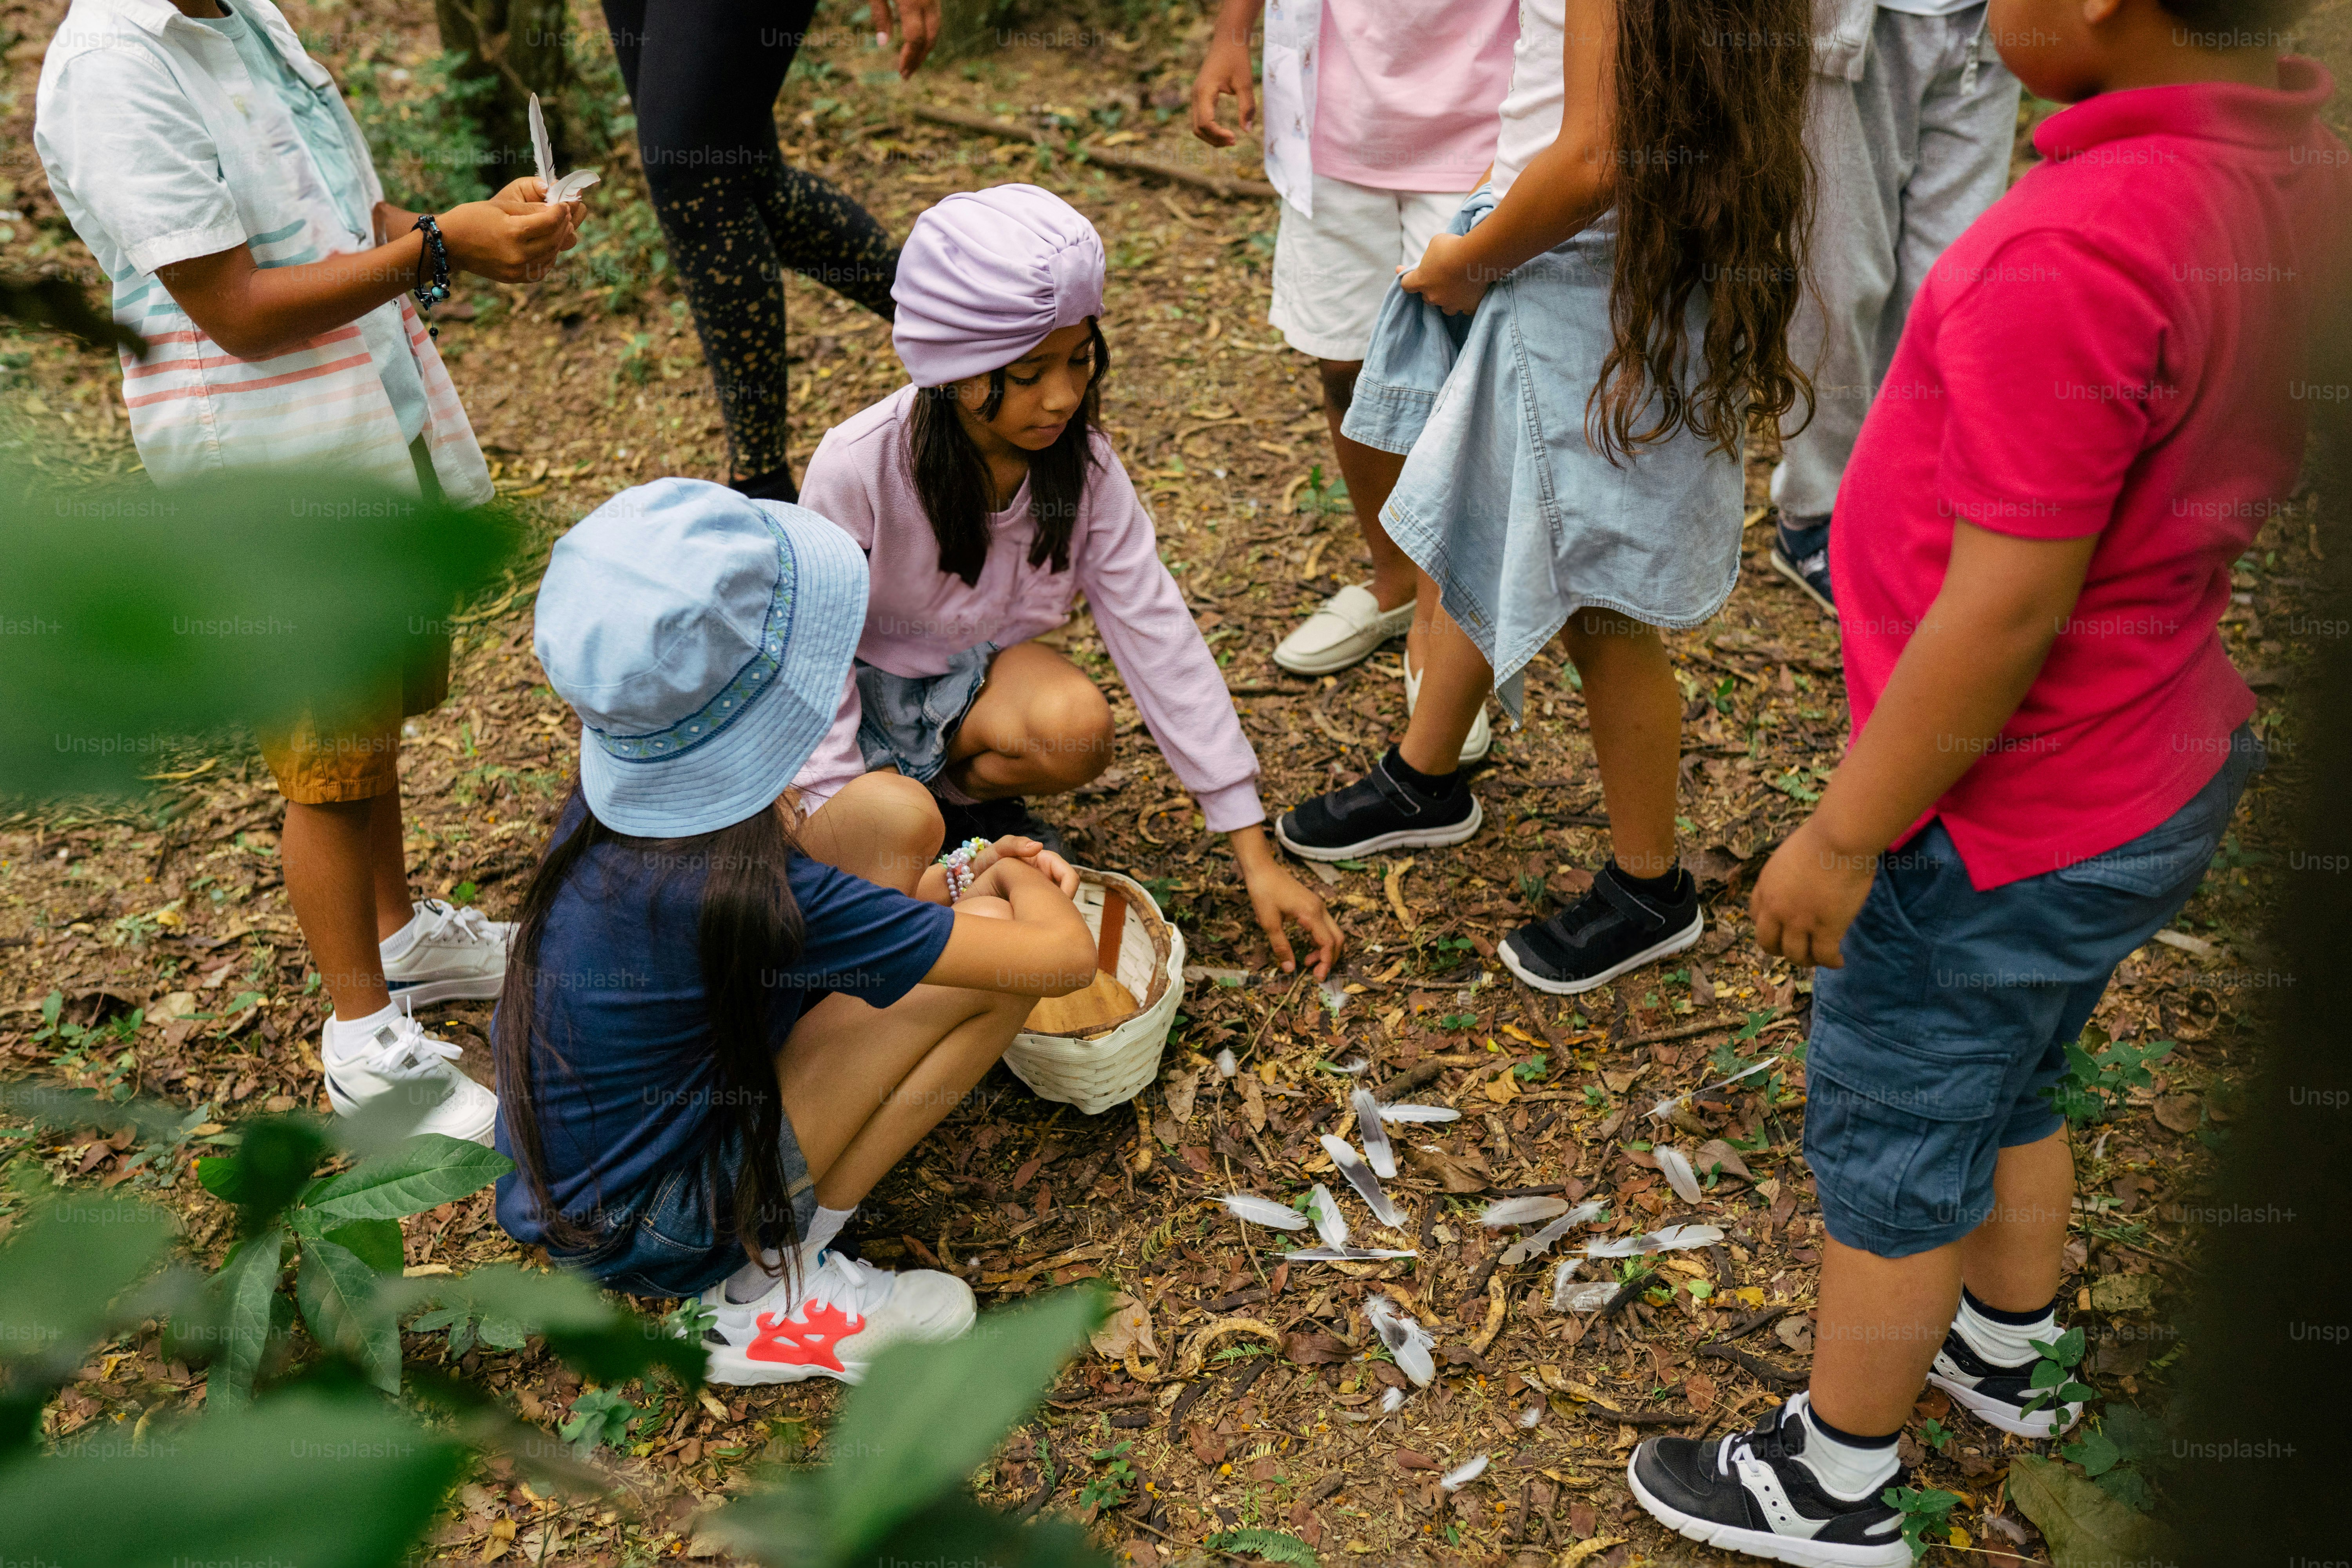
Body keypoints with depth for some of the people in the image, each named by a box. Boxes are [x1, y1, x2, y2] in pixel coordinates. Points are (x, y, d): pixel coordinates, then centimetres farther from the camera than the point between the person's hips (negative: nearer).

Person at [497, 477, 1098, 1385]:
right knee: (997, 951, -17)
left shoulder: (615, 805, -11)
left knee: (890, 809, -3)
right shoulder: (725, 891, -33)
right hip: (641, 1235, -7)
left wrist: (959, 886, 0)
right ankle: (777, 1292, -6)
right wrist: (1026, 886, -6)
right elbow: (1064, 956, -28)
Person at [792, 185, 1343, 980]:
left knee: (1077, 727, -32)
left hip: (972, 675, 3)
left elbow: (1155, 631, -15)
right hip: (859, 685, -3)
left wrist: (1254, 853, -16)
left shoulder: (1082, 459, -17)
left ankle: (963, 793, 2)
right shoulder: (858, 467, -28)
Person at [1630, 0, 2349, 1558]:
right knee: (2009, 1093, 29)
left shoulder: (2074, 254, -33)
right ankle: (2010, 1354, 54)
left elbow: (2003, 617, -29)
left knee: (1892, 1155, 12)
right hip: (2171, 770, 9)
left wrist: (1842, 841, -16)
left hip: (2005, 830, -8)